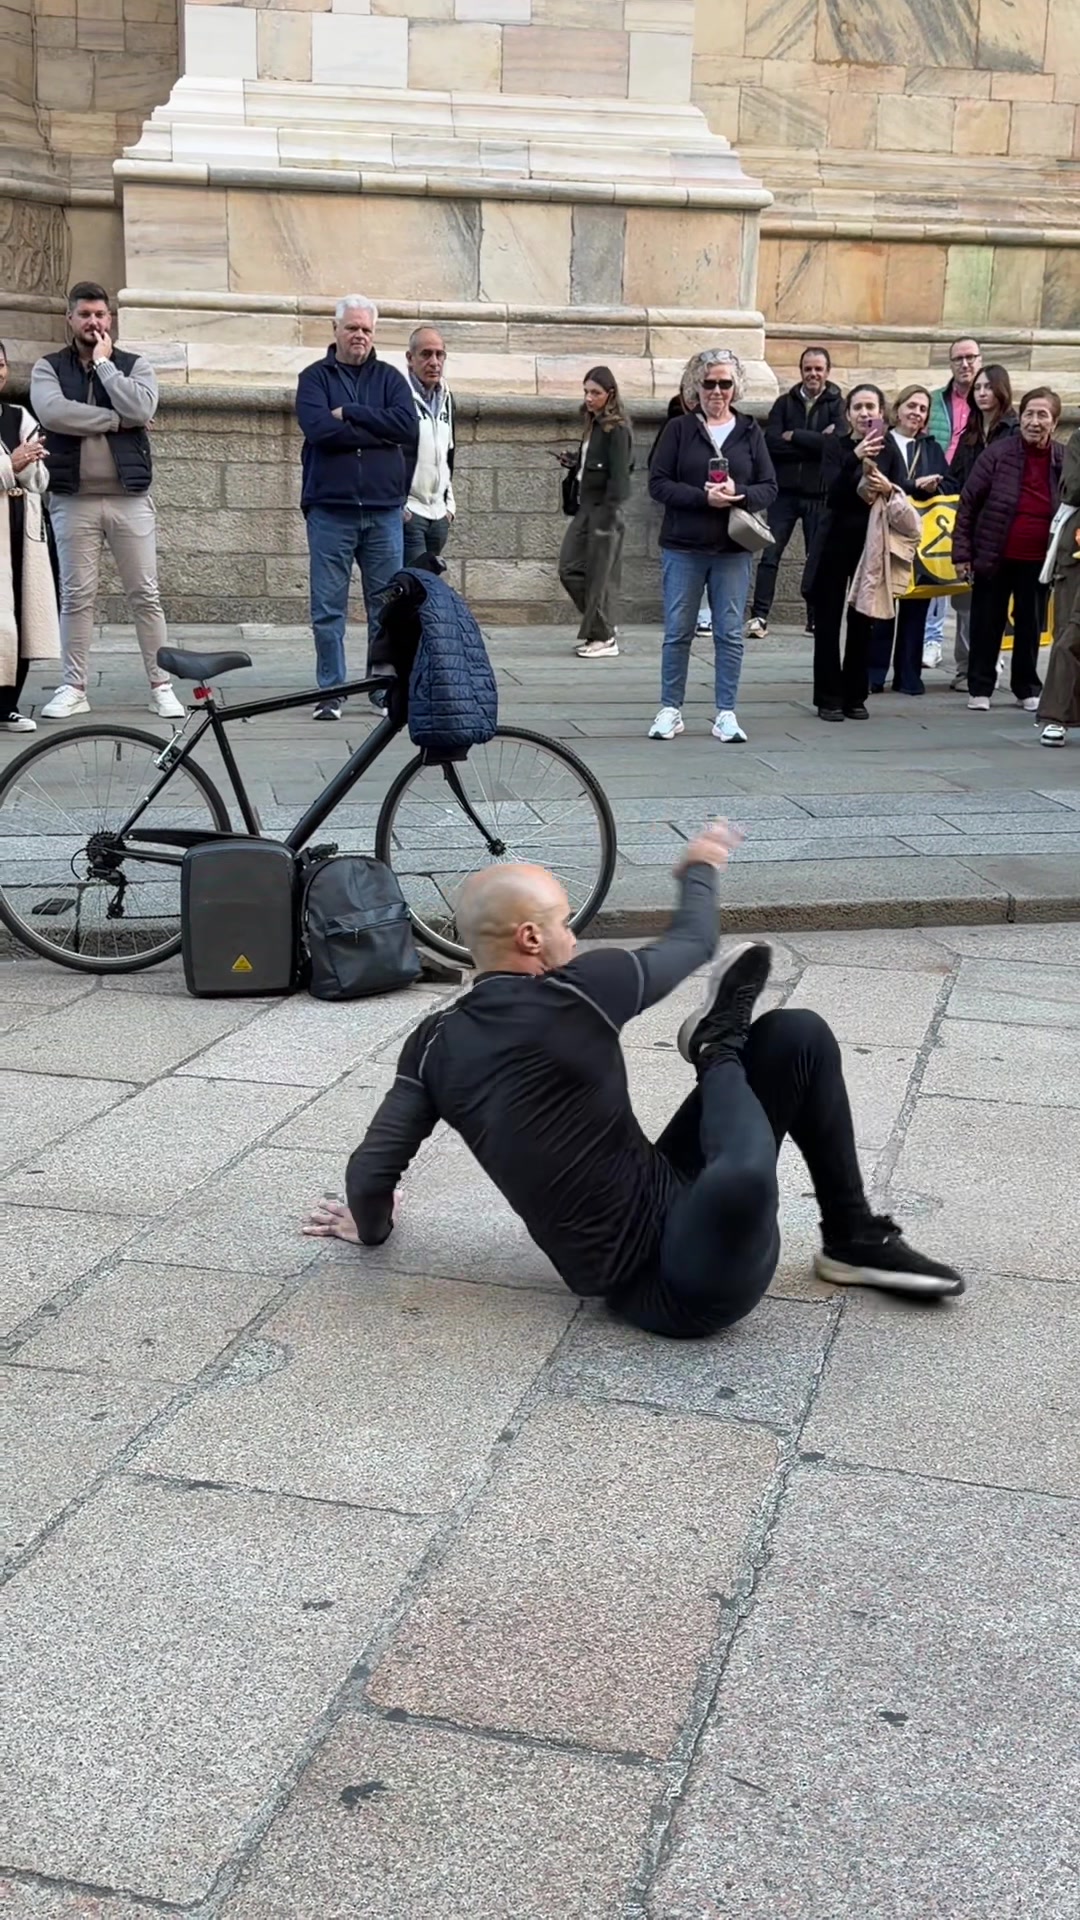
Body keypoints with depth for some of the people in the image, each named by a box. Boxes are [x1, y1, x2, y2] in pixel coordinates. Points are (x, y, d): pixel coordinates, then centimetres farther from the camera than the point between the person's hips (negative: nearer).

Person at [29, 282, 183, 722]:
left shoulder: (135, 366, 8)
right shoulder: (48, 368, 7)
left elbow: (141, 410, -13)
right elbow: (53, 413, -13)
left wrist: (103, 363, -6)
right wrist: (115, 420, -11)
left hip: (129, 497, 0)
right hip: (73, 499, 0)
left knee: (145, 595, 1)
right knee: (76, 596, 3)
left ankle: (161, 686, 7)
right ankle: (73, 689, 9)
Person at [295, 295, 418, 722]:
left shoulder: (390, 378, 12)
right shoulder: (315, 377, 6)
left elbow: (408, 425, -7)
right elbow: (319, 429, -13)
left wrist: (348, 413, -9)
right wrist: (380, 433, -9)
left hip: (384, 511, 2)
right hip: (330, 510, -2)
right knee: (328, 609, 1)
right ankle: (330, 691, 10)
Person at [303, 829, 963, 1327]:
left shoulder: (436, 1042, 0)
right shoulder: (573, 994, -19)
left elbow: (372, 1169, -3)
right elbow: (694, 941, -2)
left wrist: (370, 1226, 20)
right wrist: (699, 868, 19)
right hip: (678, 1290, -8)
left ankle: (855, 1241, 14)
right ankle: (719, 1050, -7)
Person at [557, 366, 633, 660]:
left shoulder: (617, 429, -12)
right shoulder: (593, 424, 13)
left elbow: (619, 475, -16)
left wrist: (607, 516, -20)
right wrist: (574, 460, 3)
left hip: (604, 508, -9)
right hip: (586, 506, 9)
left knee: (600, 575, -2)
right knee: (569, 568, 9)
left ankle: (604, 637, 9)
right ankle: (603, 624, 20)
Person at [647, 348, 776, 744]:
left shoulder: (750, 432, 8)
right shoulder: (679, 429, 3)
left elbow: (769, 487, 6)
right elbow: (658, 483, -3)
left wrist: (739, 494, -15)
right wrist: (703, 497, -16)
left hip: (733, 549, 1)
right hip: (683, 548, -1)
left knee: (730, 633, 2)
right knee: (678, 632, 3)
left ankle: (726, 714, 9)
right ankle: (670, 710, 14)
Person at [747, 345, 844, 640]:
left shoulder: (836, 405, 2)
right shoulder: (785, 403, 7)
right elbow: (770, 441, -7)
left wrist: (793, 436, -12)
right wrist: (815, 443, -13)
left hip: (819, 494, -1)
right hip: (785, 491, 1)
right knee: (770, 554, -5)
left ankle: (816, 618, 15)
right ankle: (759, 616, -3)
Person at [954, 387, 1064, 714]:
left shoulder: (1065, 460, -2)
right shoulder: (998, 453, -8)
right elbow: (968, 503, -5)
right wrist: (962, 551, -7)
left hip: (1037, 561, 2)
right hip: (994, 557, -2)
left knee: (1030, 625, 12)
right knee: (987, 625, 6)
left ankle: (1027, 689, 25)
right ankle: (979, 688, 18)